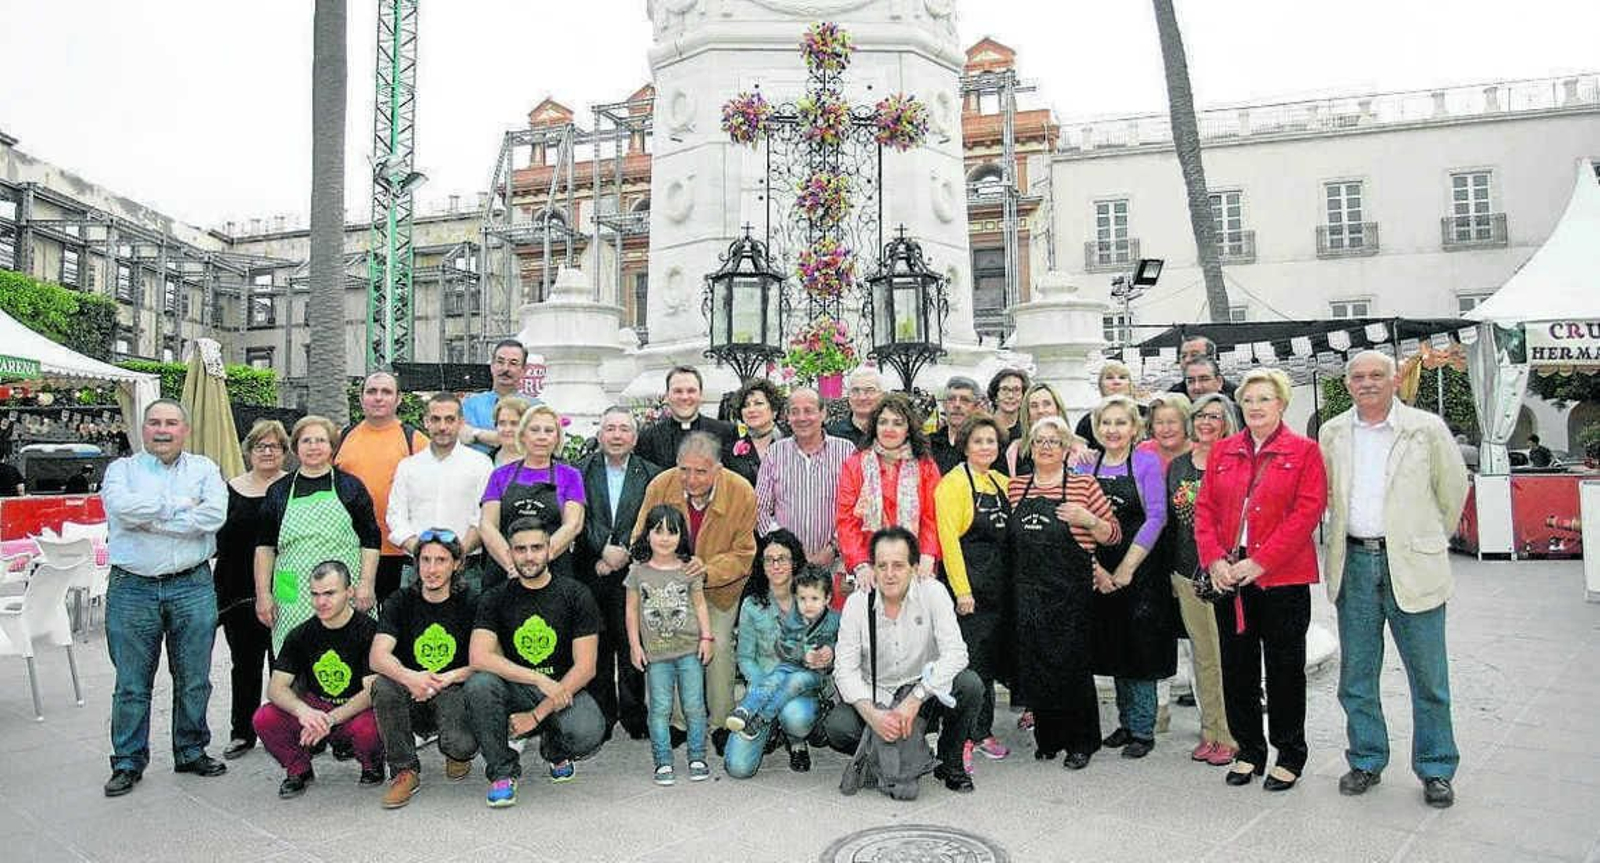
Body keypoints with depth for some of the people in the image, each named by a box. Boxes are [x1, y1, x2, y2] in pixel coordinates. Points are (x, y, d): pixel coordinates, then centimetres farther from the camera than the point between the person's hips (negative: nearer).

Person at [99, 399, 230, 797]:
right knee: (131, 684, 7)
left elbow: (215, 515, -11)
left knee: (193, 681, 9)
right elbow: (121, 507, -15)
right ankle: (128, 763, 21)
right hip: (132, 589, 0)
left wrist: (150, 519, -10)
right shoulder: (122, 469, 7)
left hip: (193, 588, 0)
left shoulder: (204, 469, 7)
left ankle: (192, 752, 24)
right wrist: (179, 505, -11)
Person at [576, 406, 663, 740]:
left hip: (633, 573, -1)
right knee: (596, 647, 7)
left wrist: (622, 554, -10)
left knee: (632, 646, 2)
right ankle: (600, 717, 20)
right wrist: (605, 550, -13)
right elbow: (581, 519, -2)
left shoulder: (651, 475, 6)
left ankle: (634, 717, 15)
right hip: (591, 572, 1)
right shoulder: (582, 471, 7)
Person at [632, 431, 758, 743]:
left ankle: (722, 722, 15)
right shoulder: (660, 486, -21)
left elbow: (742, 555, -14)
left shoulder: (742, 493, -24)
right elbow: (641, 538, -4)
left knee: (718, 646, -7)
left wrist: (709, 570, -32)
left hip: (720, 587, -1)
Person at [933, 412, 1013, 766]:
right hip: (968, 582, -7)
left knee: (990, 658, 12)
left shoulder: (1002, 482, 13)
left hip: (999, 585, 7)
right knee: (968, 660, -4)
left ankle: (982, 731, 24)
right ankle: (962, 738, 5)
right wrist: (962, 589, -17)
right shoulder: (953, 483, -9)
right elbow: (948, 537, -14)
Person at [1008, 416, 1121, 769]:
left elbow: (1114, 535, 1)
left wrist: (1089, 520, -16)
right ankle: (1047, 737, 24)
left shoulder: (1084, 484, 0)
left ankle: (1080, 743, 17)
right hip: (1028, 591, 4)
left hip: (1070, 592, -3)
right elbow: (1007, 534, 23)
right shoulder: (1015, 486, 10)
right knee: (1034, 664, 7)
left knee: (1072, 665, 0)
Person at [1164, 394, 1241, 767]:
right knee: (1201, 655, 12)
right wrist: (1170, 570, 13)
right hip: (1186, 570, 5)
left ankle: (1229, 736, 11)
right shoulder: (1178, 465, 11)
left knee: (1226, 655, -2)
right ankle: (1210, 732, 22)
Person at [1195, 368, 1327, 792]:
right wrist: (1214, 559, -7)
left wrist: (1260, 562, -16)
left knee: (1285, 669, 7)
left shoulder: (1304, 451, -1)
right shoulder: (1222, 452, 11)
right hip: (1228, 577, 4)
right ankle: (1249, 751, 26)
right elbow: (1205, 509, 7)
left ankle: (1290, 757, 23)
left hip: (1283, 578, -4)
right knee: (1237, 668, 10)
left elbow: (1308, 512, -10)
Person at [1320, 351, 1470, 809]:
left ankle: (1436, 769, 22)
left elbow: (1454, 488, 8)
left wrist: (1431, 541, 14)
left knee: (1427, 674, 6)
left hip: (1410, 565, -3)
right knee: (1356, 672, 10)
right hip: (1354, 563, 3)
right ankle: (1366, 761, 25)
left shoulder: (1427, 428, -3)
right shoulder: (1331, 433, 6)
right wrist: (1344, 540, 13)